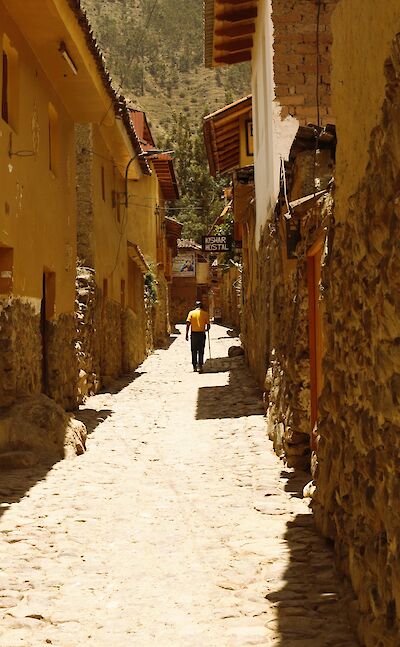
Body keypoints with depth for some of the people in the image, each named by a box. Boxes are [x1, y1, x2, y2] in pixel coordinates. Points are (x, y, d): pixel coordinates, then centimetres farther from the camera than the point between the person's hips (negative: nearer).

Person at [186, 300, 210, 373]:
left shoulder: (191, 313, 4)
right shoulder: (205, 313, 3)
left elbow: (188, 324, -5)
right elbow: (208, 325, 1)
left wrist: (187, 334, -4)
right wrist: (206, 329, 23)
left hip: (193, 333, 1)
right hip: (201, 333, -1)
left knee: (194, 351, 11)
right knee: (201, 351, 3)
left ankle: (194, 367, 14)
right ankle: (200, 366, -5)